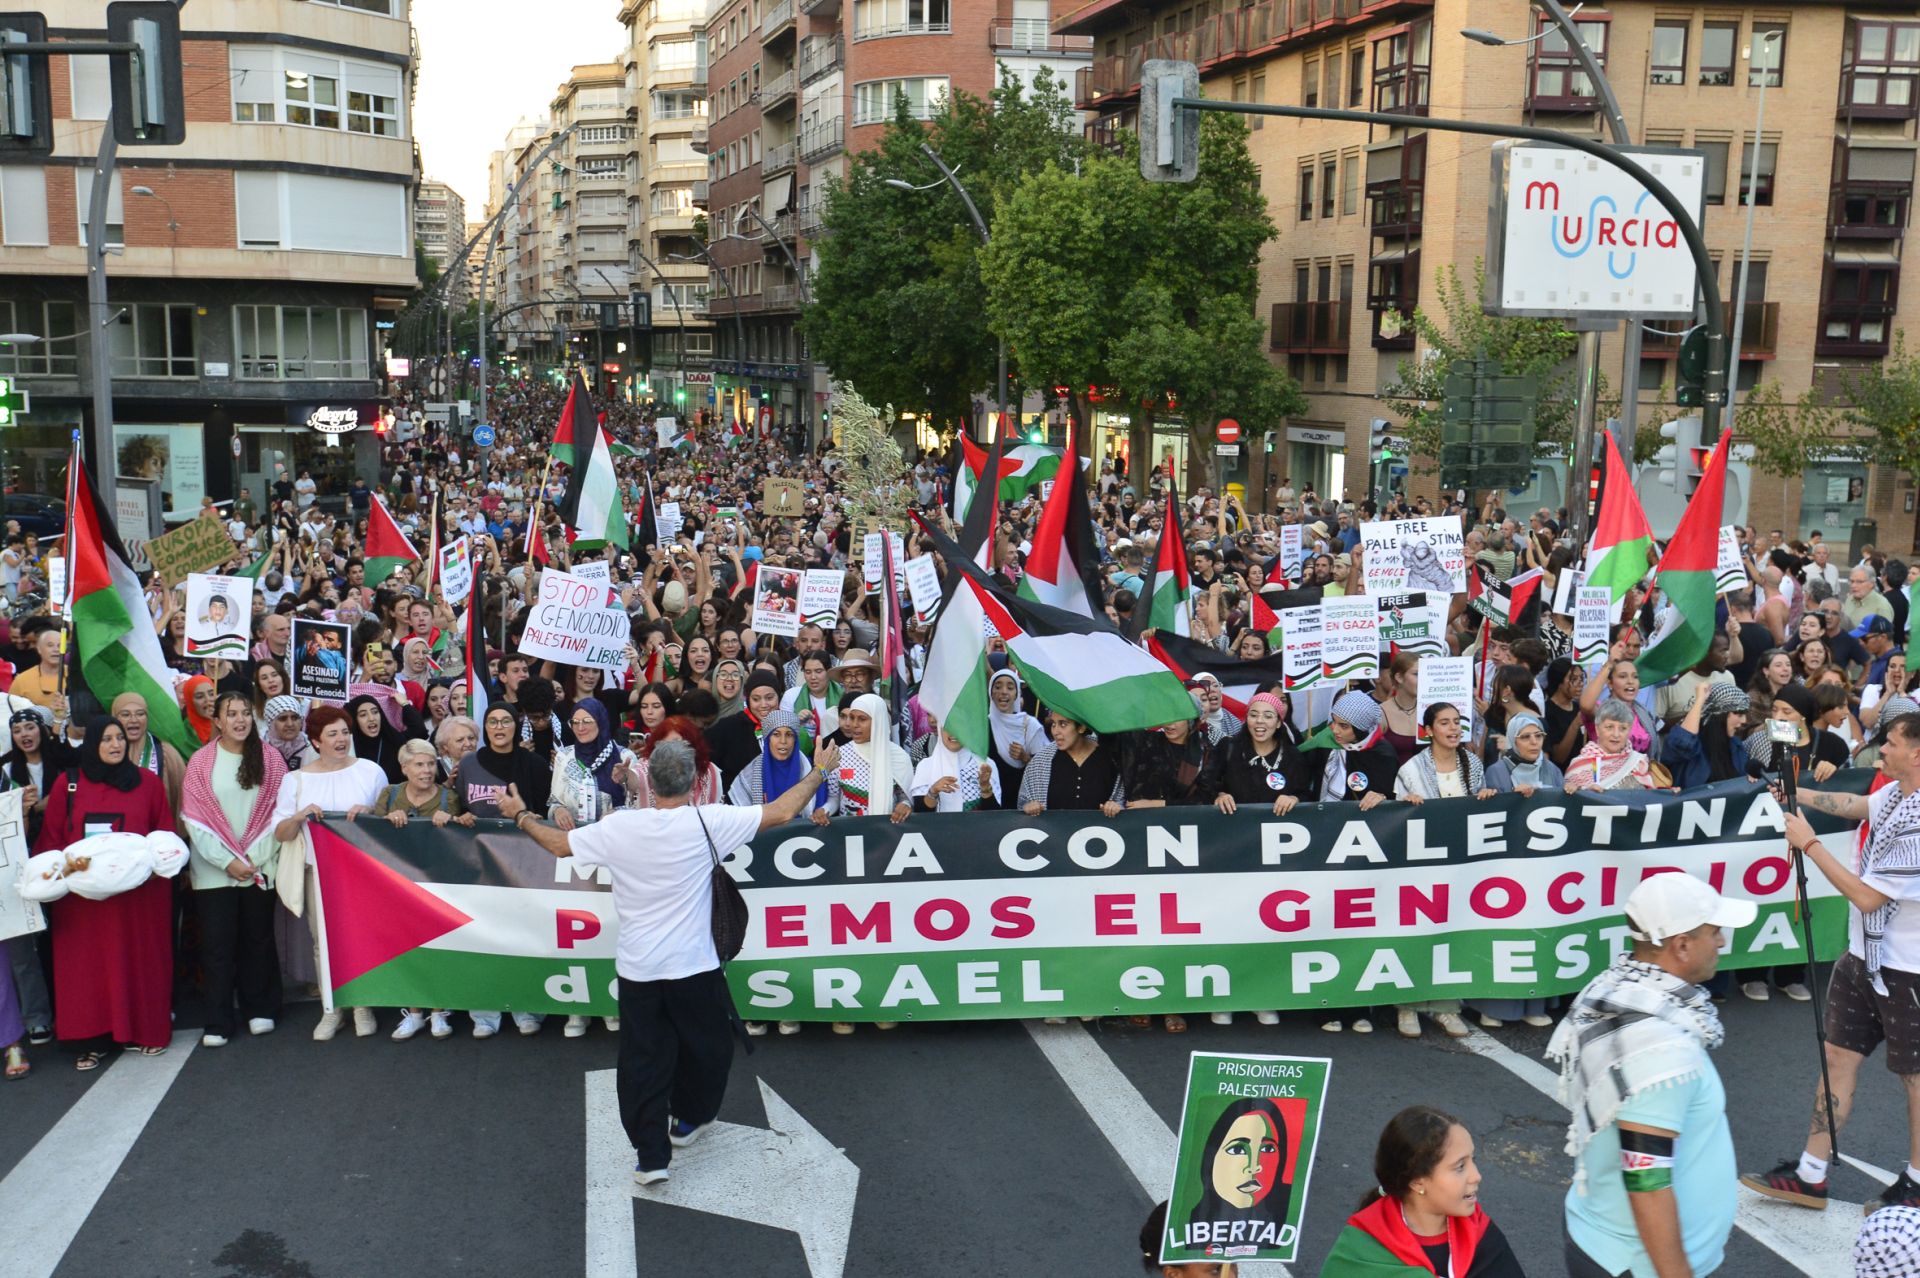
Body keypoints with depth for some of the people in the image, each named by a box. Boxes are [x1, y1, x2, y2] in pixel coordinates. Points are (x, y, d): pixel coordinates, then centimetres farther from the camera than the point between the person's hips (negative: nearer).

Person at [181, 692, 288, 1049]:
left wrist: (254, 858, -7)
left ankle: (260, 1011, 20)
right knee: (218, 945, 0)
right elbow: (195, 819, -2)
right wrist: (227, 861, -9)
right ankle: (218, 1023, 5)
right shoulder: (201, 761, 0)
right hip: (214, 869, -1)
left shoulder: (270, 759, 3)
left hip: (260, 868, 1)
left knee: (257, 939, 8)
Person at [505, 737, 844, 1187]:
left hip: (637, 968, 2)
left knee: (643, 1060, 10)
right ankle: (688, 1121, 39)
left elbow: (560, 843, 5)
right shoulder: (707, 823, -14)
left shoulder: (619, 827, -9)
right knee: (708, 1046, 22)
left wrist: (520, 815, 22)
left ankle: (650, 1157, 11)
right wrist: (819, 770, 3)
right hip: (693, 965, -2)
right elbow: (781, 813, -10)